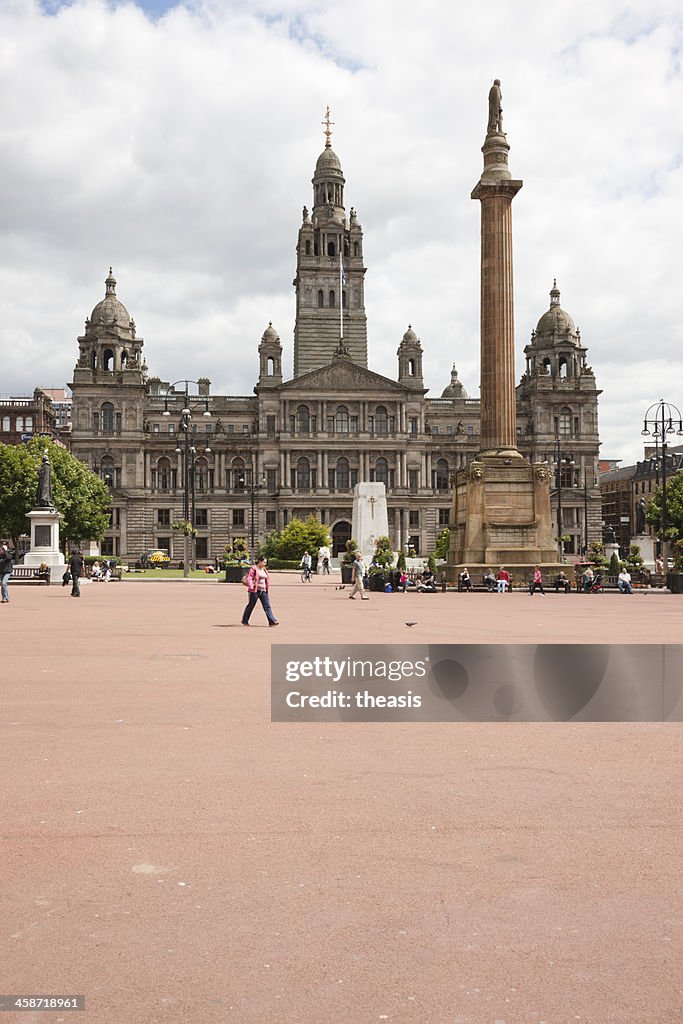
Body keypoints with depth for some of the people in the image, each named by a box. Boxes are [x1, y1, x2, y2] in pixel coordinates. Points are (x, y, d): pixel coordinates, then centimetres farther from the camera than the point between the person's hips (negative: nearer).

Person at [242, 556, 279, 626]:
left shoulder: (264, 570, 14)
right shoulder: (253, 569, -8)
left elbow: (267, 579, 23)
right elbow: (248, 578, -13)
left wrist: (267, 588, 16)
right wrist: (251, 587, -21)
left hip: (263, 591, 6)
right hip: (255, 591, -6)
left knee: (267, 606, -3)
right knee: (251, 605, 5)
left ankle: (272, 621, -9)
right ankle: (244, 621, 19)